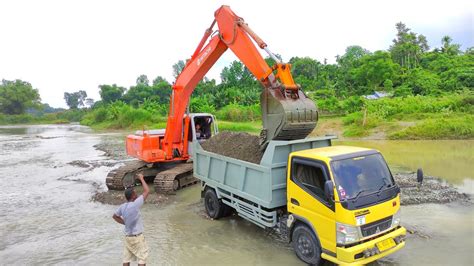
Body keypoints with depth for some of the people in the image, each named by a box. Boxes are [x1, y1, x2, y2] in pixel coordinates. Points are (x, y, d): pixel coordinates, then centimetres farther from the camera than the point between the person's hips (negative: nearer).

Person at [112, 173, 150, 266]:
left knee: (126, 258, 14)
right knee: (142, 258, 4)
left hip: (128, 237, 7)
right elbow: (147, 191, -21)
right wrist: (141, 179, -11)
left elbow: (115, 216, 16)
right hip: (137, 237, -7)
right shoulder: (135, 205, -24)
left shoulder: (122, 207, -3)